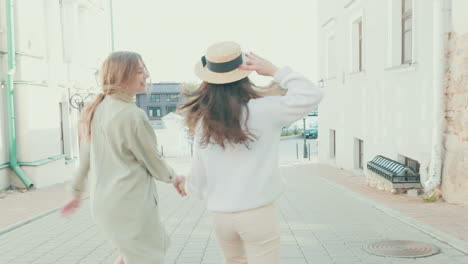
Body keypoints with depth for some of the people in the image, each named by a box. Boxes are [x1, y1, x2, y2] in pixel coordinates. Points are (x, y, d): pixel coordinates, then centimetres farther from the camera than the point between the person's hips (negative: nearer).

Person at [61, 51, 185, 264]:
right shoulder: (131, 114, -18)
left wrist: (77, 192, 22)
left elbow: (85, 156, 13)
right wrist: (172, 177, 9)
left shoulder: (96, 110, 6)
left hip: (103, 200, 9)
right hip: (130, 202, -8)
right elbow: (151, 159, -8)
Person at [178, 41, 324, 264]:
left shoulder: (203, 123, -3)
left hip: (222, 216, 4)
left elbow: (199, 178, 4)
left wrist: (188, 188, 27)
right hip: (258, 213, -4)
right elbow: (311, 95, -12)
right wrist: (274, 71, -10)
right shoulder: (263, 111, -14)